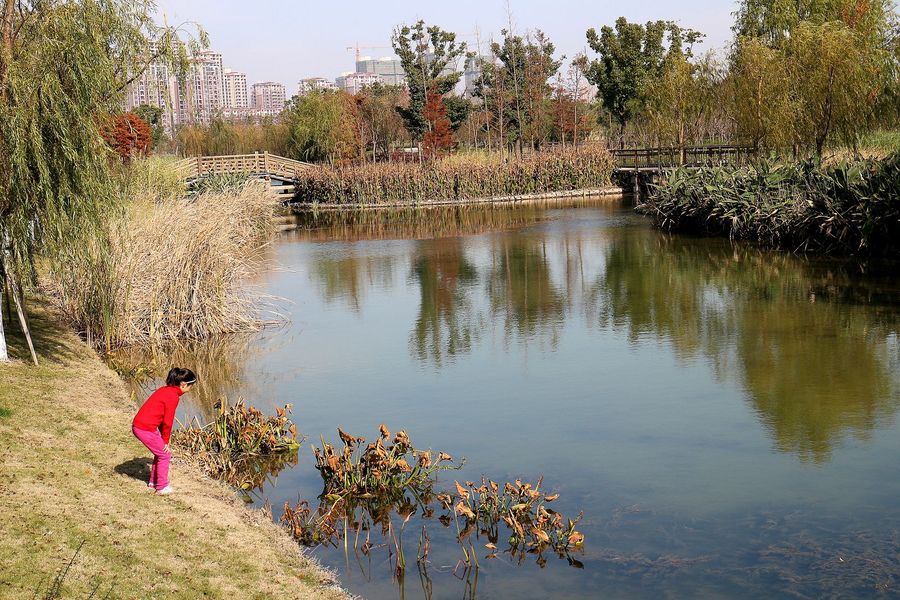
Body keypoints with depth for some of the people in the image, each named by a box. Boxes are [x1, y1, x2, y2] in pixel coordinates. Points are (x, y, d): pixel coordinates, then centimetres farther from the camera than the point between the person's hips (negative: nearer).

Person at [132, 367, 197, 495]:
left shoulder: (165, 390, 12)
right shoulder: (173, 397, -17)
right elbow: (167, 422, -14)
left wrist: (163, 439, 16)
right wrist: (165, 440, -1)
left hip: (137, 425, 9)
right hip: (146, 429, -9)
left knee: (160, 451, 23)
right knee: (165, 455, 6)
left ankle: (153, 481, 34)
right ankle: (162, 487, 14)